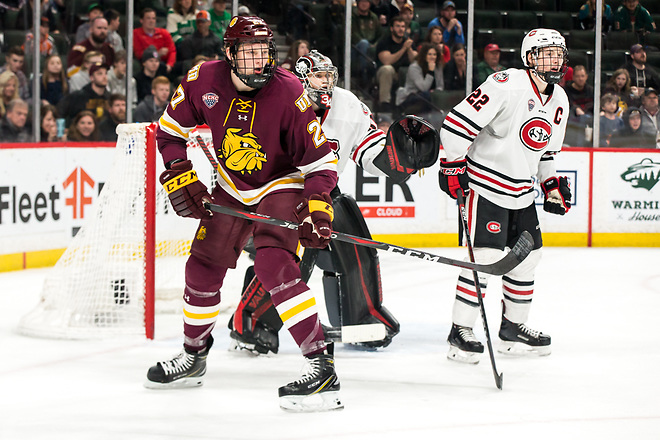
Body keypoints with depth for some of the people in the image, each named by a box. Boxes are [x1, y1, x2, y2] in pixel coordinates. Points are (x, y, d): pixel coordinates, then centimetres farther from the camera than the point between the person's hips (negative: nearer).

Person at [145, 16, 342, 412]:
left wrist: (317, 208, -32)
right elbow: (171, 130, 2)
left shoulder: (289, 93, -25)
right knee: (203, 267, 11)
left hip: (282, 185, -5)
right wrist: (180, 177, -8)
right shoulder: (203, 81, -14)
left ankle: (323, 366, -30)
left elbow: (321, 160, -21)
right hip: (232, 187, 6)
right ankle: (194, 358, 35)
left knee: (273, 264, -27)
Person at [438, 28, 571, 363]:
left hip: (522, 191, 8)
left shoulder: (559, 101, 9)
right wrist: (454, 164, -19)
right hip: (487, 182, -8)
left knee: (529, 254, 10)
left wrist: (553, 185, 16)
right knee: (485, 255, -15)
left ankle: (513, 327, 24)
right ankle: (460, 332, -9)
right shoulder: (506, 85, -18)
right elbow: (458, 120, -19)